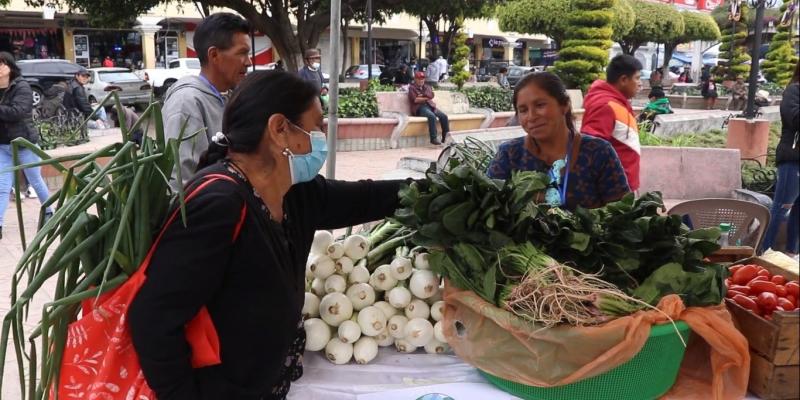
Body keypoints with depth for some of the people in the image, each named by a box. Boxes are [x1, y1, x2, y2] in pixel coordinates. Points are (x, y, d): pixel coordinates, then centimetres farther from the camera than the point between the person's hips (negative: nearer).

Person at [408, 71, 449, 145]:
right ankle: (433, 138, -35)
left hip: (430, 106, 6)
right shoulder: (412, 87, 8)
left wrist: (422, 95, -6)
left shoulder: (427, 87, 23)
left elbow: (431, 96, 4)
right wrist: (426, 98, 1)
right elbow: (415, 100, -7)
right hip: (420, 108, -6)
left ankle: (446, 137, -16)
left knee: (444, 116, -18)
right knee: (432, 116, -35)